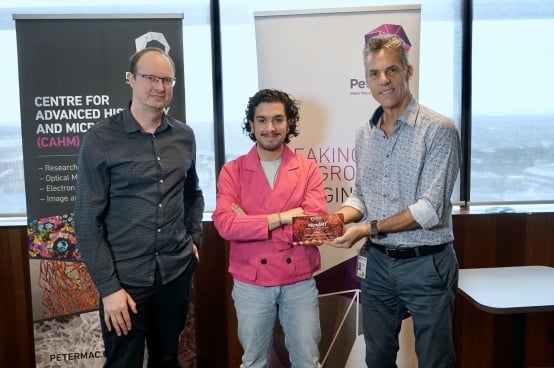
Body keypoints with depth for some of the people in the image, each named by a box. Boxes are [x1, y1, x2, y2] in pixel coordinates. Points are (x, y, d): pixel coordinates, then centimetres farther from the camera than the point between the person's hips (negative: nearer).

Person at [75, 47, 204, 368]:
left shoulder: (184, 136, 3)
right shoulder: (101, 139, -10)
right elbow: (88, 221, -11)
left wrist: (195, 238, 6)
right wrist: (108, 287, -12)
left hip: (177, 271, 4)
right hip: (125, 278, -3)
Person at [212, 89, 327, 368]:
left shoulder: (308, 169, -2)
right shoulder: (232, 171, -3)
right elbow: (225, 224, -16)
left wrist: (251, 223, -15)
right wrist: (282, 217, -19)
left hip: (300, 283, 0)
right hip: (250, 284, 0)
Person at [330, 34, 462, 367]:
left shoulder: (439, 130, -15)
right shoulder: (365, 133, 5)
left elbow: (431, 209, -20)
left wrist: (370, 228, -22)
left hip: (426, 265, -5)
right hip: (378, 262, 6)